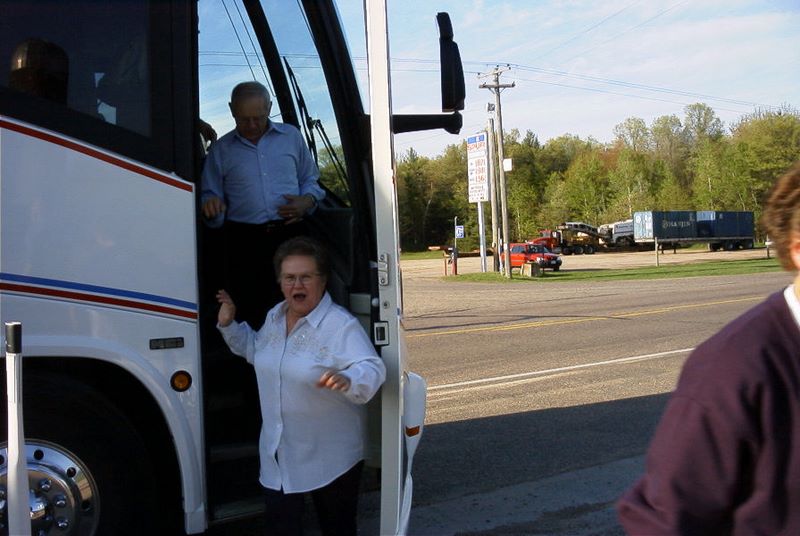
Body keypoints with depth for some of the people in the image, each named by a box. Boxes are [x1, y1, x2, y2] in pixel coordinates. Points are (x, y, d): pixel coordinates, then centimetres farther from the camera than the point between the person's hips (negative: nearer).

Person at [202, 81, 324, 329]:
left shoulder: (291, 136, 15)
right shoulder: (220, 150, 12)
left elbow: (310, 180, 20)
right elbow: (210, 195, 12)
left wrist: (306, 202, -1)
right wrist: (211, 206, -12)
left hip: (290, 236, 0)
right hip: (245, 241, 0)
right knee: (249, 312, -3)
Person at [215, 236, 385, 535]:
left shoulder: (342, 325, -21)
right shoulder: (274, 317, 4)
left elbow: (372, 370, -30)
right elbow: (256, 351, 23)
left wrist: (348, 380, -51)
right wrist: (229, 326, 11)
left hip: (332, 456, -6)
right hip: (278, 454, 6)